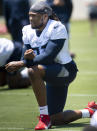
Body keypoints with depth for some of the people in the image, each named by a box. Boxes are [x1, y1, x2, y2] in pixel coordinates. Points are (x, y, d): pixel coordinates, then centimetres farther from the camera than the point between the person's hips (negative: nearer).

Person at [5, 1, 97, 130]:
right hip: (52, 76, 8)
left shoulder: (56, 28, -18)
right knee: (56, 120, 9)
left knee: (34, 70, -34)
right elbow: (27, 60, 2)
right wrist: (28, 57, -23)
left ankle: (44, 116, -27)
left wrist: (21, 63, -25)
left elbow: (48, 57, -26)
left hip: (65, 71, -8)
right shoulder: (28, 31, 5)